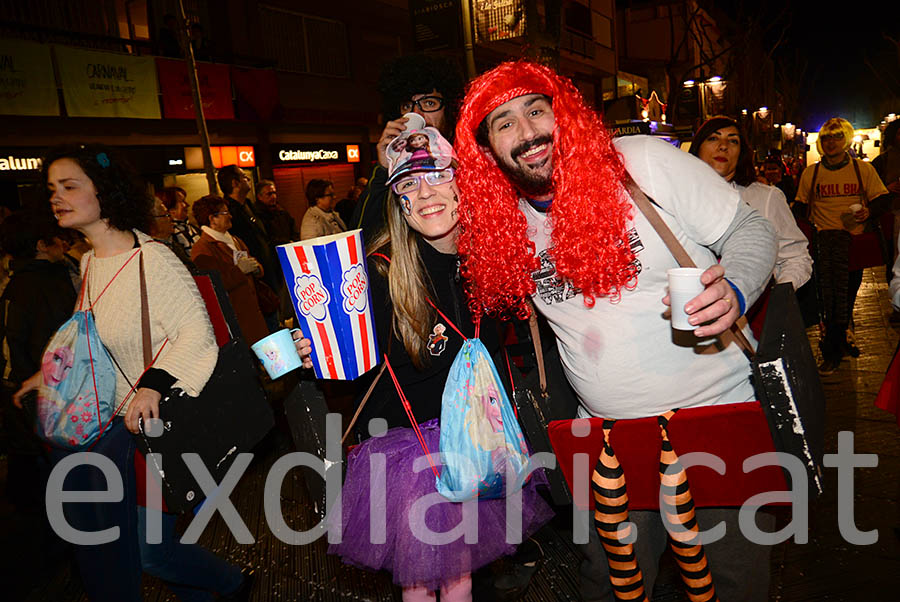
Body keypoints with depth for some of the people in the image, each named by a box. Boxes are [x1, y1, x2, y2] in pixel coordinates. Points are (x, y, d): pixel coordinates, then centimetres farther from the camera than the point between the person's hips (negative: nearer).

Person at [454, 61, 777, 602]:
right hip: (608, 435, 3)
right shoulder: (501, 223, -1)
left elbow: (750, 229, -8)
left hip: (715, 409, -3)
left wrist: (733, 289, -28)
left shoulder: (645, 162, -13)